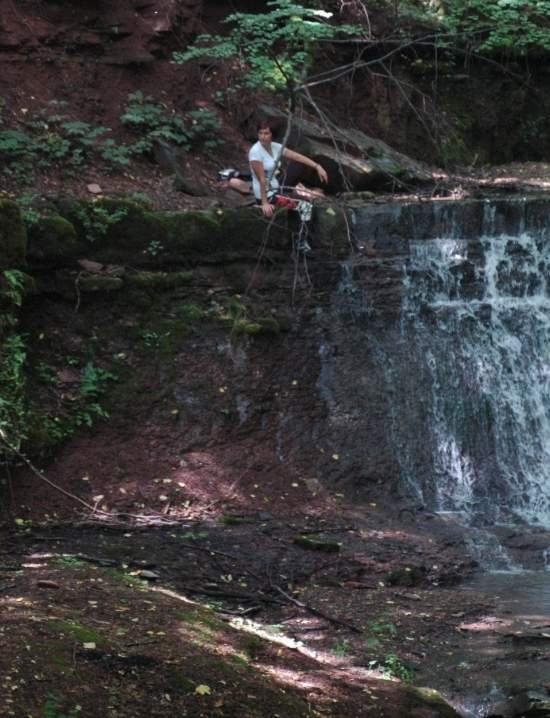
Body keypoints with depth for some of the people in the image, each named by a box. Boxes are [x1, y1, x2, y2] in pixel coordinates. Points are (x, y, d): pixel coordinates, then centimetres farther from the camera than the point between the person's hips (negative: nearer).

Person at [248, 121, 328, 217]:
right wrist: (264, 203, -27)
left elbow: (297, 157, 0)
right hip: (266, 195, -8)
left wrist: (317, 167, -9)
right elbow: (261, 179, -26)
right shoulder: (255, 152, -22)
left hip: (276, 188, 8)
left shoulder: (275, 147, 1)